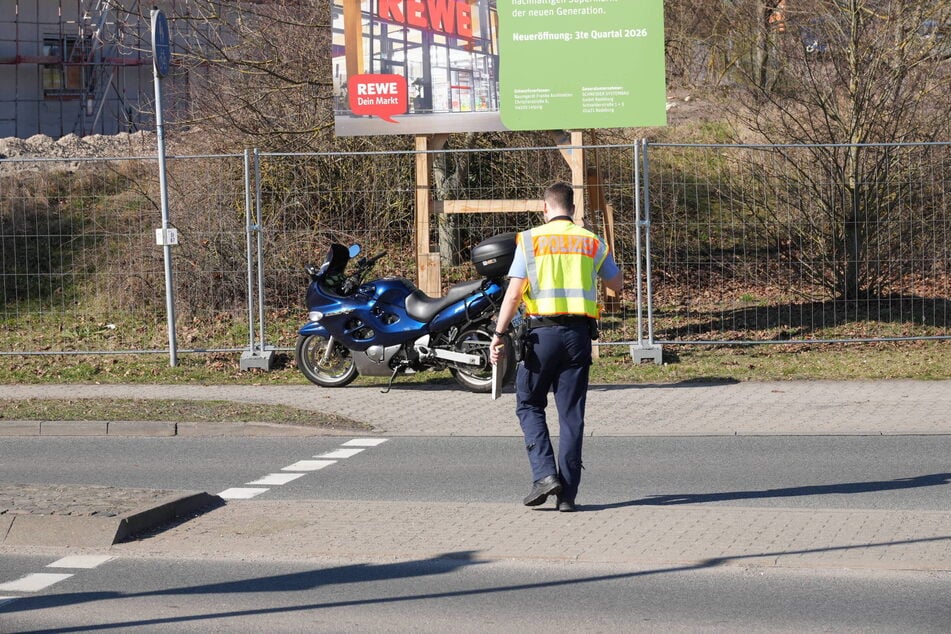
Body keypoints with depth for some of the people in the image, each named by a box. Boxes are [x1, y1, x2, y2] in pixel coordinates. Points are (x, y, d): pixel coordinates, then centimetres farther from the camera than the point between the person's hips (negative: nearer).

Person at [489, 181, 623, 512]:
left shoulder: (530, 240, 0)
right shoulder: (592, 242, 8)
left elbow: (514, 292, -7)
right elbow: (616, 285, 20)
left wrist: (499, 334, -4)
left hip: (542, 331, -2)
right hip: (579, 333, 2)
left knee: (529, 405, 12)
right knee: (571, 415, 5)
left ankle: (544, 473, -6)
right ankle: (567, 494, 3)